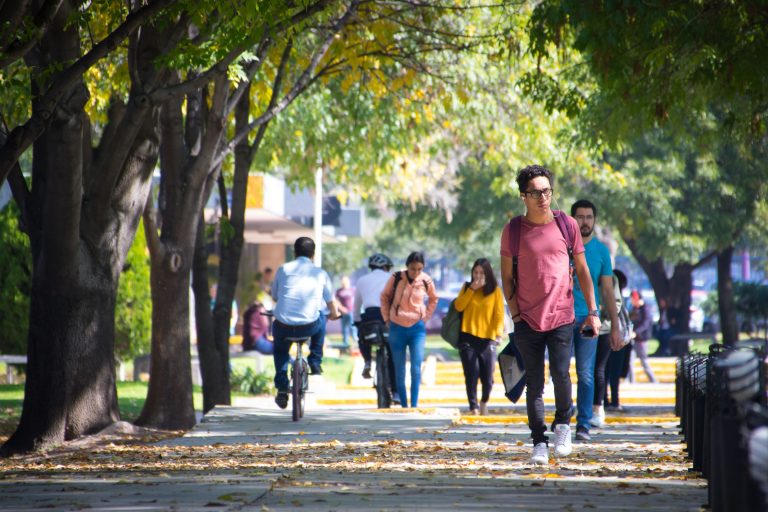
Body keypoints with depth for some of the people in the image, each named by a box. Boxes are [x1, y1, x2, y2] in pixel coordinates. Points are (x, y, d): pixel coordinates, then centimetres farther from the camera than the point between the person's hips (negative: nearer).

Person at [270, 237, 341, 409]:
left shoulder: (283, 269, 9)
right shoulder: (320, 273, 10)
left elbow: (274, 296, 22)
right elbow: (331, 301, 23)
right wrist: (335, 314, 46)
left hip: (284, 326, 0)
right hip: (309, 326, 0)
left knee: (279, 346, 32)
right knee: (320, 320, 34)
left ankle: (282, 388, 22)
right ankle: (315, 363, 34)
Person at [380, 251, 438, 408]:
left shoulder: (426, 281, -6)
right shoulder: (396, 278, -10)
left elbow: (433, 299, 14)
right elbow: (384, 296, 7)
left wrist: (426, 317, 7)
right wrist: (386, 318, 4)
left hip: (417, 328, 0)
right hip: (397, 328, 0)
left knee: (416, 368, -12)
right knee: (399, 371, 5)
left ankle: (414, 405, -10)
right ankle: (403, 405, 13)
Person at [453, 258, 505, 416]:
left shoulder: (495, 290, 5)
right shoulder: (467, 287, 10)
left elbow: (499, 314, -1)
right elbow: (459, 306, -3)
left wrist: (498, 333, -14)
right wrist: (471, 289, -8)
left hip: (487, 338, -1)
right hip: (468, 337, 1)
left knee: (487, 376, -2)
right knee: (471, 374, -6)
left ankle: (484, 402, 25)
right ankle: (473, 406, 1)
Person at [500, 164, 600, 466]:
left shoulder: (566, 225, 3)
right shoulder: (513, 230, 1)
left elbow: (582, 270, 9)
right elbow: (507, 277, 7)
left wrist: (592, 311, 7)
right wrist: (515, 314, -1)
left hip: (561, 317, 0)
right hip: (528, 320, 0)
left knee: (561, 375, -10)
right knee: (534, 384, 2)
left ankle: (563, 423, 17)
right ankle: (539, 442, 10)